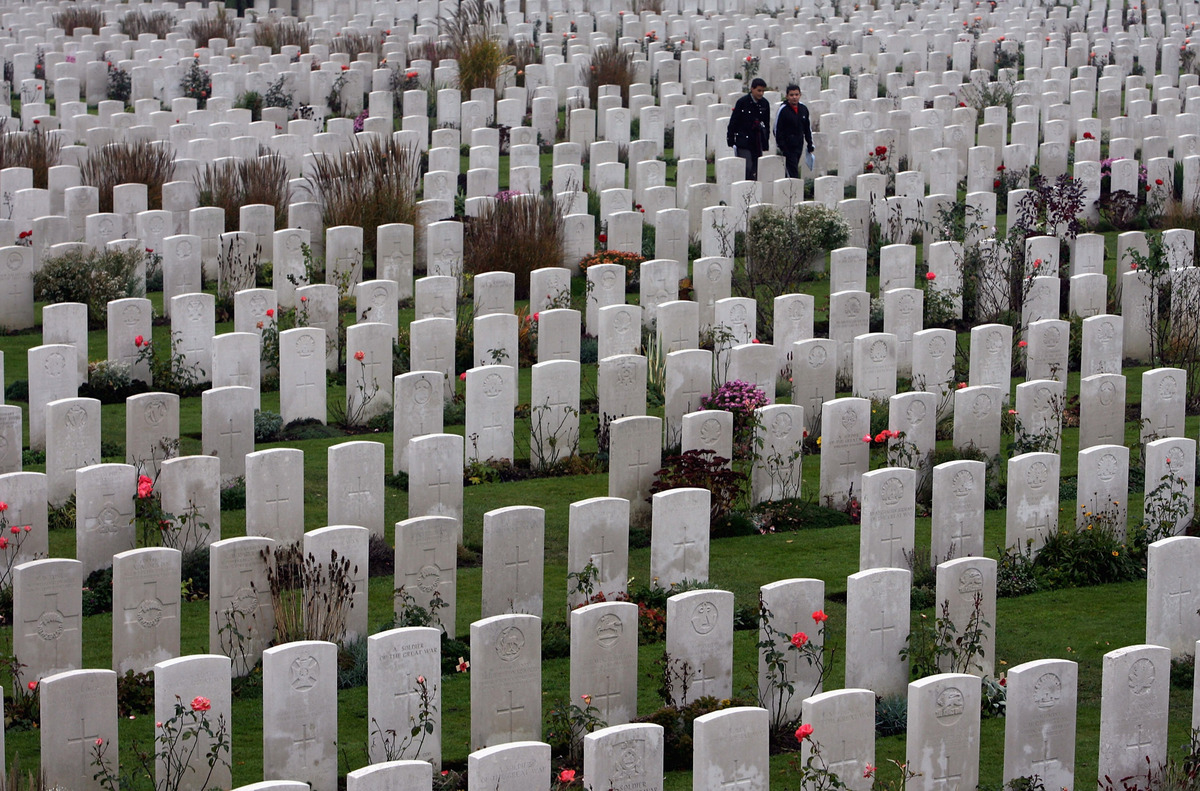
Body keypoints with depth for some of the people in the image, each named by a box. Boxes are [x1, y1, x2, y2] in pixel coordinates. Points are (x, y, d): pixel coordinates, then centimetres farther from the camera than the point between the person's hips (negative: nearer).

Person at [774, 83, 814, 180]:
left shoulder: (803, 109, 7)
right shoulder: (783, 109, -9)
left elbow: (807, 128, 19)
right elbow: (777, 129, -8)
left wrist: (810, 144, 16)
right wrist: (782, 147, -12)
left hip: (799, 146, 6)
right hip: (787, 146, -6)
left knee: (793, 169, 12)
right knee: (792, 172, -11)